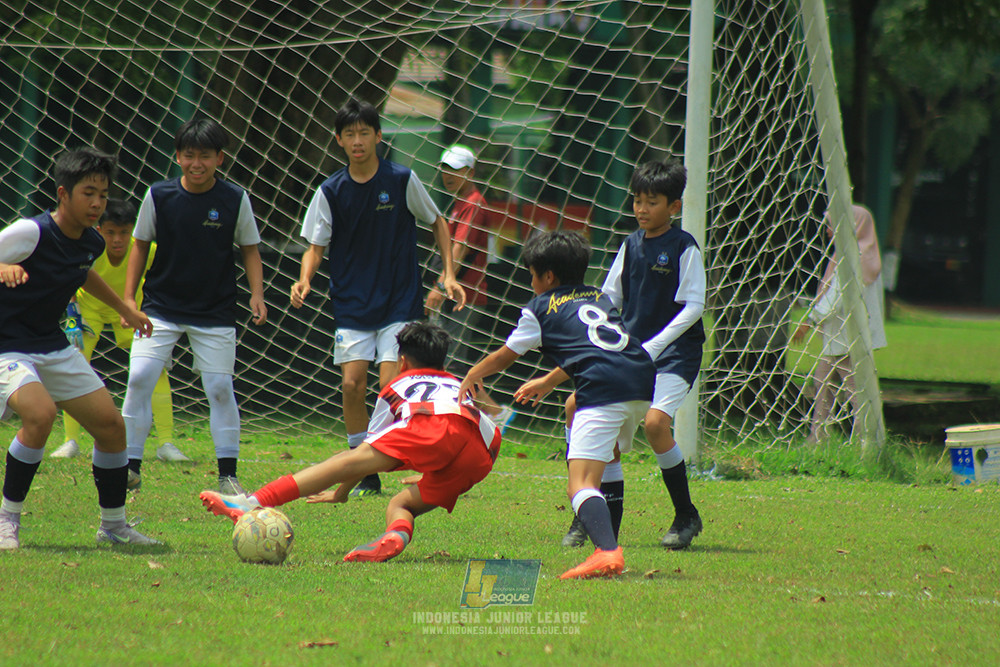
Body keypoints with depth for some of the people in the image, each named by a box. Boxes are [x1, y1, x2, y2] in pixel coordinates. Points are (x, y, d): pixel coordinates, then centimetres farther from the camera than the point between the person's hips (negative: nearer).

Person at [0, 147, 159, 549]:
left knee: (111, 425, 4)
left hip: (53, 347, 8)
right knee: (40, 414, -32)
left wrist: (124, 308, 35)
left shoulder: (91, 243, 3)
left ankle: (113, 526, 23)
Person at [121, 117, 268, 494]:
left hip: (215, 312, 0)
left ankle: (228, 474, 8)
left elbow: (250, 249, 6)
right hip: (161, 307, 0)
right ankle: (130, 466, 0)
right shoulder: (158, 196, -4)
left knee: (220, 388, -3)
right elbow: (141, 246, 7)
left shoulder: (235, 200, -5)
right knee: (139, 377, -11)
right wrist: (128, 297, 2)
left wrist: (257, 294, -6)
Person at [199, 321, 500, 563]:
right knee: (399, 504, 12)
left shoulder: (399, 385, 34)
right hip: (480, 458, 4)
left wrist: (341, 492, 53)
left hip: (437, 426, -4)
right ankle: (397, 533, -27)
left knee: (351, 460, -12)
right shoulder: (459, 385, 45)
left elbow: (369, 446, 39)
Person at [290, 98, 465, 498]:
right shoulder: (331, 191, 0)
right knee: (352, 384, -7)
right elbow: (317, 245, 3)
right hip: (352, 306, 2)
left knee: (391, 386, -13)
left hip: (400, 301, -2)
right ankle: (367, 477, 5)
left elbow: (437, 223, 8)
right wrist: (304, 281, -16)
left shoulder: (402, 180, -4)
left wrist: (449, 275, 0)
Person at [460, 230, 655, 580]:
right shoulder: (600, 297, 32)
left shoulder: (540, 308, 15)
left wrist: (473, 375, 44)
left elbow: (504, 356, 26)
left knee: (581, 483, -16)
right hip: (644, 383, 7)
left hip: (603, 388, -7)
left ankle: (607, 550, -41)